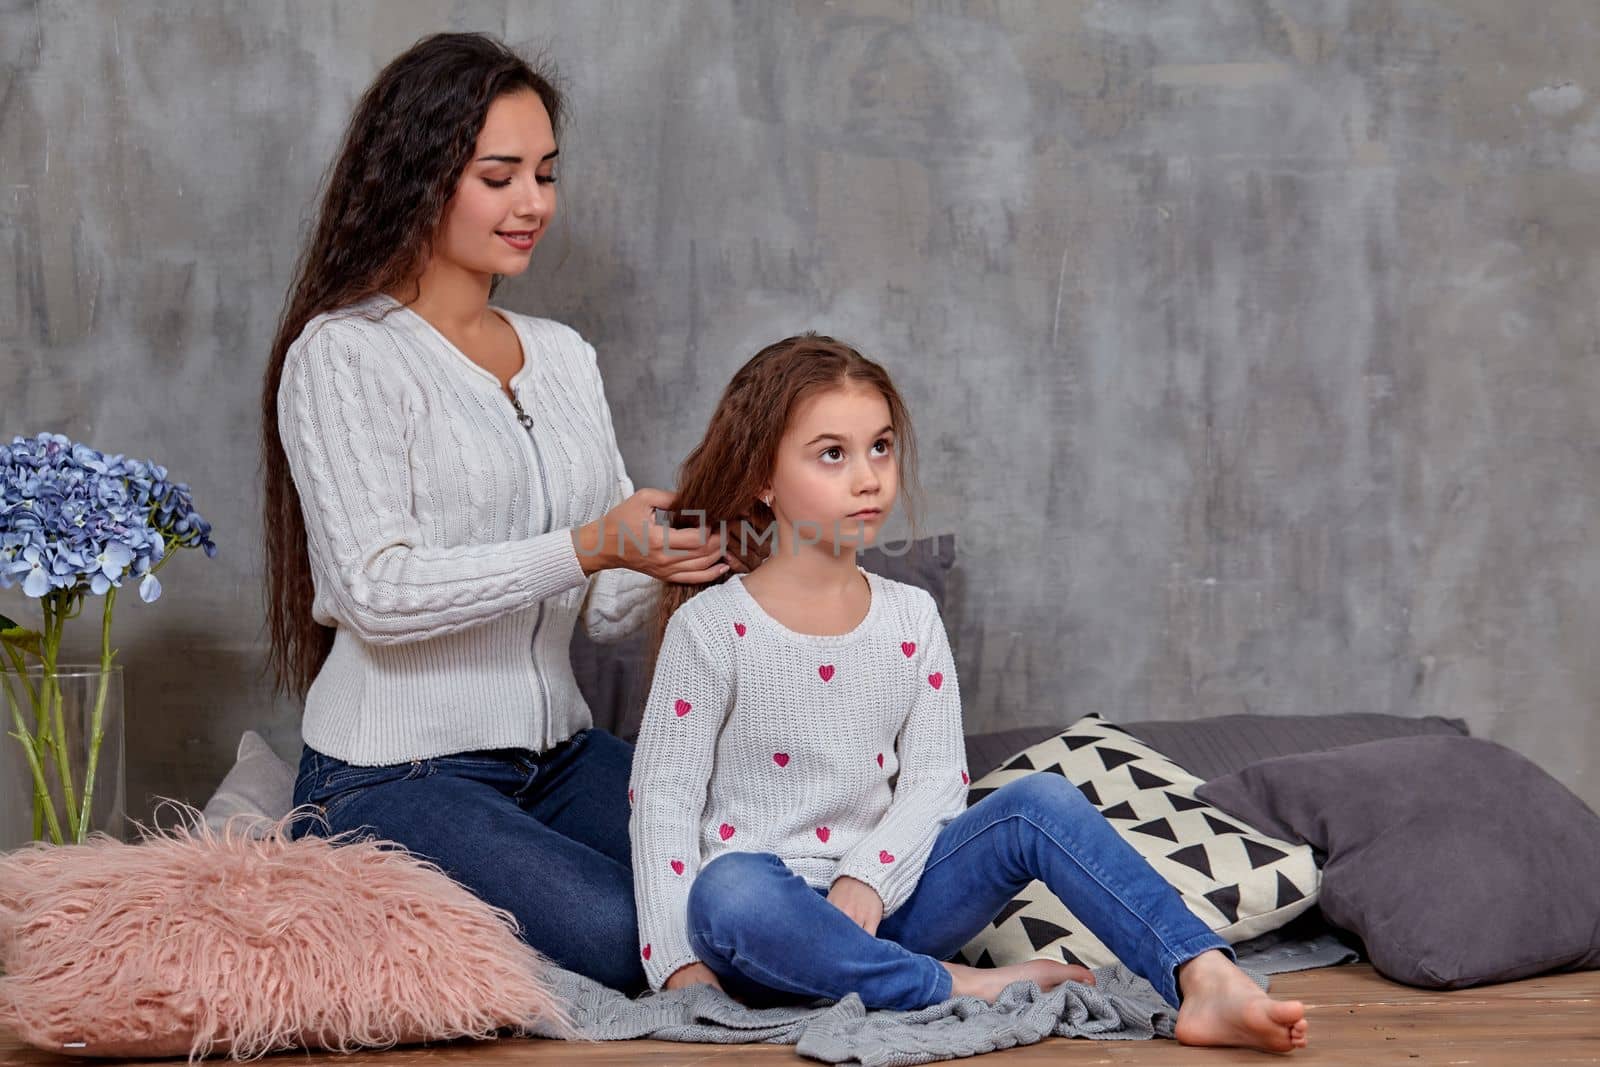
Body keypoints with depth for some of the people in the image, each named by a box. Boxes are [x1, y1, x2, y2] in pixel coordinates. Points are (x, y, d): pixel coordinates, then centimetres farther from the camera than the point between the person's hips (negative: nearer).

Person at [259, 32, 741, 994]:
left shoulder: (564, 356, 16)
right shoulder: (344, 354, -5)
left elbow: (609, 610, 13)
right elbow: (377, 591, -17)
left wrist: (670, 557, -10)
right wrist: (590, 546, -25)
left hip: (559, 757, 7)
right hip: (396, 777, -6)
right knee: (625, 936, -27)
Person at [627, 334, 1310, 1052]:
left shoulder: (910, 619, 8)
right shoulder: (712, 627, -5)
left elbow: (933, 778, 3)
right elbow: (663, 796, -6)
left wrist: (866, 879, -16)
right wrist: (679, 961, -16)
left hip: (880, 905, 4)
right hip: (776, 918, -4)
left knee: (1041, 804, -18)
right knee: (730, 893, -40)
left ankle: (1203, 981, -33)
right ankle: (954, 989, -31)